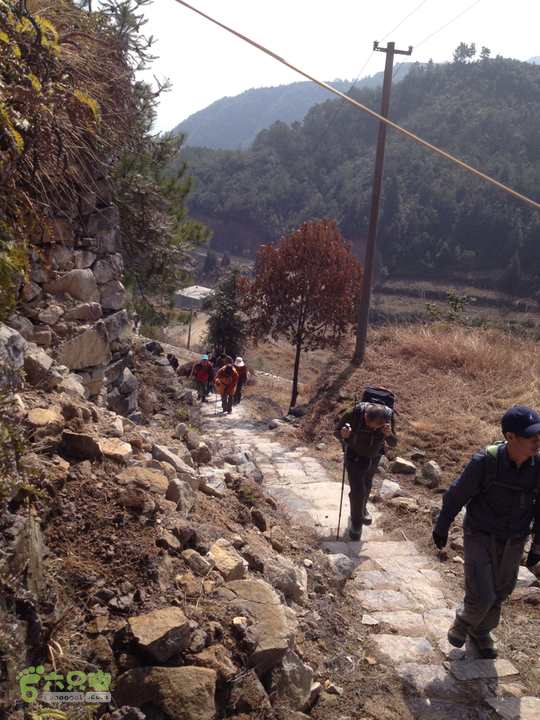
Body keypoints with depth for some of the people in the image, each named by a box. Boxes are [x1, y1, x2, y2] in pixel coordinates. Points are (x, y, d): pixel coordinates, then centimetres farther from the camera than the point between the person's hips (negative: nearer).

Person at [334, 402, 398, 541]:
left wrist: (389, 435, -38)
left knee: (367, 487, 25)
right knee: (357, 490, -10)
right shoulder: (352, 414, -32)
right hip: (355, 457, -3)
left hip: (373, 459, 4)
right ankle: (356, 522, 14)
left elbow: (393, 444, -15)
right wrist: (342, 434, -40)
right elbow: (336, 431, -16)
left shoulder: (387, 417, -25)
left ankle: (362, 510, 54)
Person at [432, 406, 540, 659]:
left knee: (499, 593, 18)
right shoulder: (485, 461, -25)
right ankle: (463, 622, 28)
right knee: (481, 595, -7)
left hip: (513, 543, 4)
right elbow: (457, 494, -11)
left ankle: (481, 632, 47)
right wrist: (441, 526, 0)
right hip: (480, 536, -4)